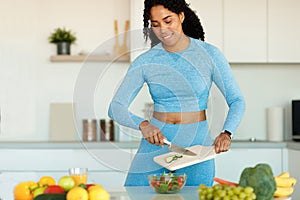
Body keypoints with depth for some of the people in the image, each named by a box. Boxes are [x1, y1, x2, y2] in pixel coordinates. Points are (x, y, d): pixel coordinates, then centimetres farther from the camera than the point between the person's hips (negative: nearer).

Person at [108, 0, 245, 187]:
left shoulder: (209, 54, -3)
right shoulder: (145, 62, -1)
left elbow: (237, 101, -1)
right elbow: (116, 108, -3)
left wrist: (226, 134, -20)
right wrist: (143, 124, -23)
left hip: (197, 144, -1)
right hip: (156, 143, 1)